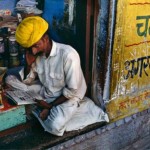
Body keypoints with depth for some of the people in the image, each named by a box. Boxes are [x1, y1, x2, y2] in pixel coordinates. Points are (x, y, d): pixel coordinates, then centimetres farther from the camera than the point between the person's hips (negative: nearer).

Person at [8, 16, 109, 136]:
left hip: (68, 97, -7)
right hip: (45, 93, 7)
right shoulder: (36, 54, -10)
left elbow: (72, 91, -23)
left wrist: (50, 106, -17)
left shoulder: (68, 55, -30)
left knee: (54, 126, -26)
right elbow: (26, 82, 3)